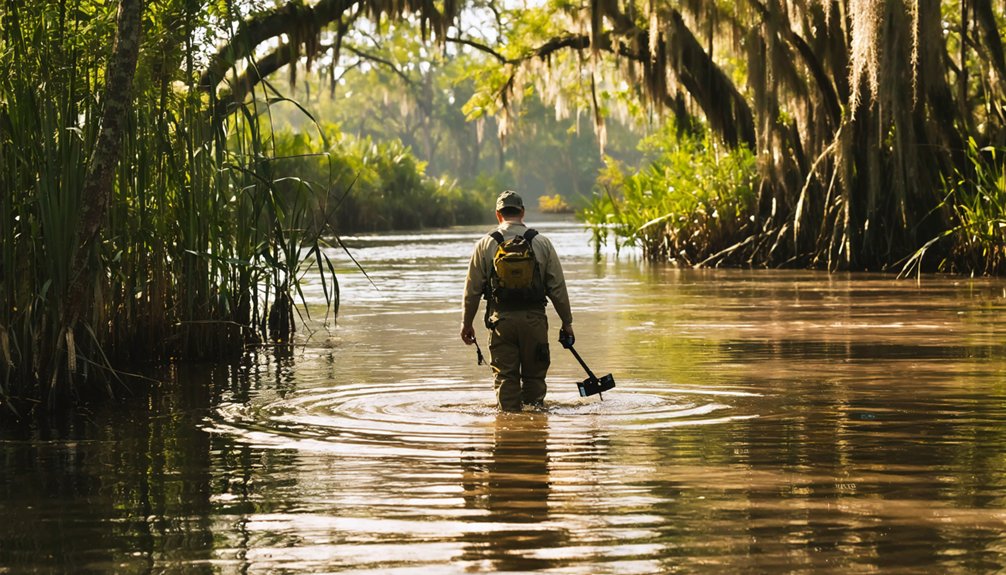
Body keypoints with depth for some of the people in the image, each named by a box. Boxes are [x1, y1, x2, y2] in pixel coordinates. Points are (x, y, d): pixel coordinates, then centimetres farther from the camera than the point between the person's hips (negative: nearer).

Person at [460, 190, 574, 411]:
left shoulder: (485, 245, 1)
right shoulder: (542, 243, 3)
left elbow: (472, 289, 3)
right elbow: (558, 287, 3)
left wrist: (467, 323, 14)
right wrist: (567, 322, 12)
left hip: (501, 318, 0)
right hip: (534, 318, 0)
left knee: (505, 376, 5)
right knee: (534, 375, 8)